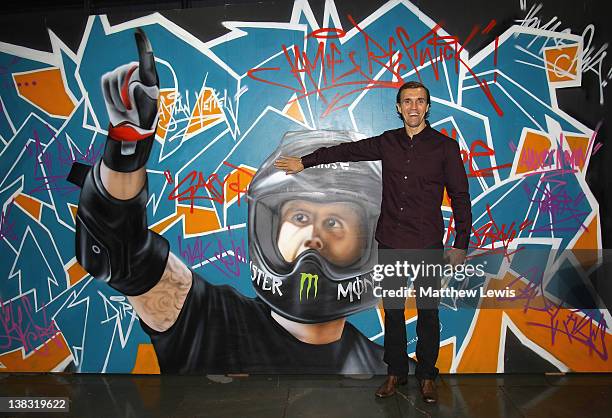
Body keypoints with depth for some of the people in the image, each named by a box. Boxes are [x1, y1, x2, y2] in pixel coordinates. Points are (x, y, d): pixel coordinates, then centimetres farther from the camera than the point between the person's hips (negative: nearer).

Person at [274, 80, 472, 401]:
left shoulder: (445, 146, -2)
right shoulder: (387, 142, 7)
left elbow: (460, 197, 0)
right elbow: (346, 151, 17)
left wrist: (460, 244, -3)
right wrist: (304, 162, 20)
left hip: (427, 245, -2)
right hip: (389, 243, 3)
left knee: (427, 313, 6)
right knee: (393, 311, 11)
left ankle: (426, 376, 23)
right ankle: (395, 372, 26)